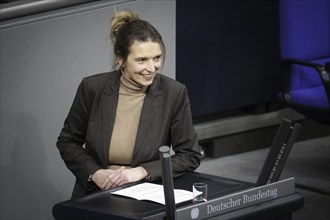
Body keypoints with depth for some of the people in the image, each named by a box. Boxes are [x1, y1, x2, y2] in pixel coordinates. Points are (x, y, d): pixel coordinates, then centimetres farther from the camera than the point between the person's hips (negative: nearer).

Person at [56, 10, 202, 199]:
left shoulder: (174, 93, -7)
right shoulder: (93, 88, -5)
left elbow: (191, 155, -1)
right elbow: (67, 141, 8)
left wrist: (142, 172, -13)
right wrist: (94, 173, -9)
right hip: (95, 195, 1)